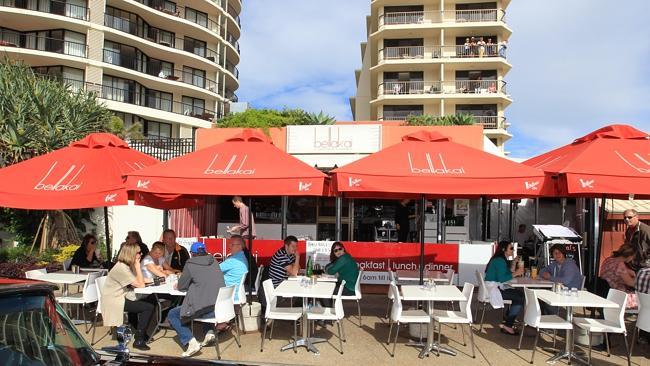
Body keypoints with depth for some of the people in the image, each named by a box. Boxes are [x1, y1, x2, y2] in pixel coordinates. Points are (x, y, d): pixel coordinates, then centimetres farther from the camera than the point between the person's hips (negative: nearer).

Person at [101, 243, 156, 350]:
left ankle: (142, 333, 16)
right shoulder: (121, 268, -22)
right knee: (149, 307, -15)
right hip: (114, 302, -9)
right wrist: (137, 265, -19)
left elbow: (139, 281, 8)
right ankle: (139, 340, -5)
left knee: (150, 300, 5)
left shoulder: (128, 265, 8)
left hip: (123, 297, 9)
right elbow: (140, 285, -21)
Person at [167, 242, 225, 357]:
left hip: (206, 309, -6)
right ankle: (209, 332, 19)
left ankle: (191, 342, -4)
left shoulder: (190, 264, -3)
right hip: (221, 306, 6)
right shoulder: (214, 262, 12)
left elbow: (181, 286, 8)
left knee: (172, 315, 12)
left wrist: (178, 286, 30)